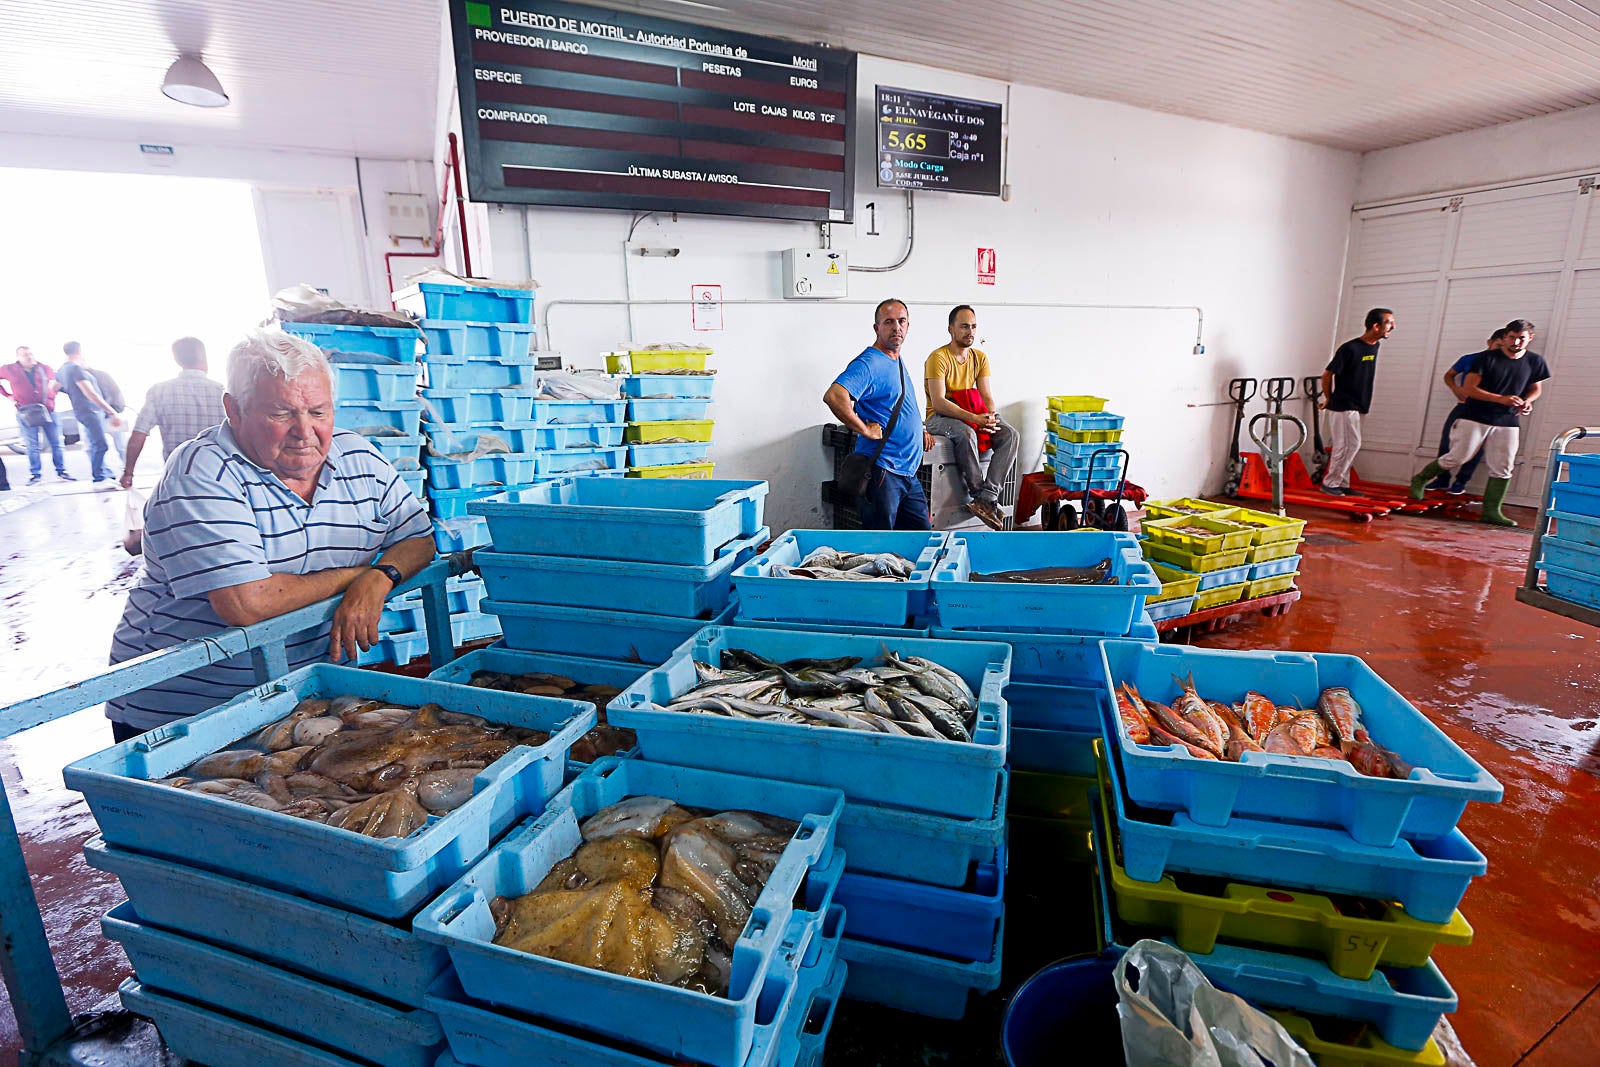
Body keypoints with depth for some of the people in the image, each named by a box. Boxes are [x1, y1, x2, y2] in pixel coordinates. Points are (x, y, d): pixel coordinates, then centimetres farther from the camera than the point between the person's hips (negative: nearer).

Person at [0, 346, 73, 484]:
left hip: (48, 411, 1)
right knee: (32, 446, 0)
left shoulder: (44, 369, 7)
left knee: (56, 443, 3)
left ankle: (61, 471, 10)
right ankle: (35, 474, 7)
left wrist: (53, 395, 8)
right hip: (26, 413, -1)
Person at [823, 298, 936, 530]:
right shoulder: (868, 363, -14)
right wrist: (865, 430, -23)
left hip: (908, 473, 9)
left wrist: (919, 431, 18)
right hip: (882, 471, -9)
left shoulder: (897, 362, 17)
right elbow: (833, 396, -31)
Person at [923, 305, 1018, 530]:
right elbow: (938, 402, -22)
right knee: (966, 433, -39)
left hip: (975, 414, 6)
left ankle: (986, 498, -29)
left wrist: (991, 417, -20)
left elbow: (987, 397, 3)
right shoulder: (938, 357, -11)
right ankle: (983, 497, -26)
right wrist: (973, 418, -30)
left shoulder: (980, 357, 10)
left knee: (1010, 435, -19)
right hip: (940, 417, -6)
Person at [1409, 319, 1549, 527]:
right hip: (1474, 419, -4)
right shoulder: (1486, 358, -6)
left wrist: (1527, 401, -4)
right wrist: (1501, 399, -20)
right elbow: (1470, 388, -11)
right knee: (1456, 458, -4)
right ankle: (1420, 480, 20)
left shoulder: (1535, 361, 7)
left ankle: (1491, 511, 7)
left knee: (1502, 469, 1)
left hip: (1507, 424, 4)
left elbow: (1536, 389, 18)